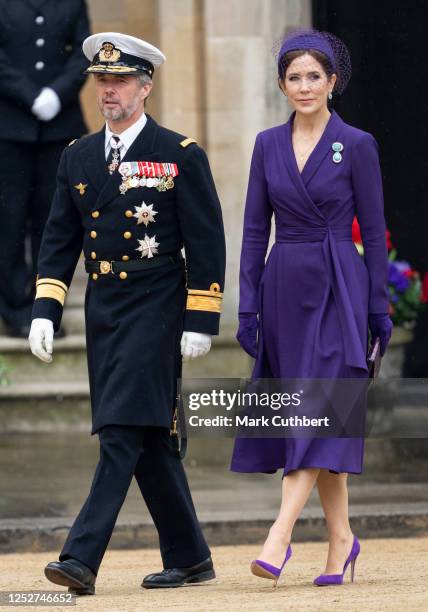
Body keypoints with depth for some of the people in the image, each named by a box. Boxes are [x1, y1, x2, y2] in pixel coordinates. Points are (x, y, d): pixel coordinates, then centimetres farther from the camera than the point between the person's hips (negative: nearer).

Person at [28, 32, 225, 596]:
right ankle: (188, 558, 20)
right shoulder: (78, 158, 11)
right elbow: (60, 240, 13)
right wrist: (45, 312, 2)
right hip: (103, 312, 6)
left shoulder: (181, 156, -4)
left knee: (124, 432, -14)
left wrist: (200, 322, -9)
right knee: (151, 443, 10)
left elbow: (207, 244, -5)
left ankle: (82, 558, -19)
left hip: (155, 310, -6)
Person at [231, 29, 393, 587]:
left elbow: (373, 232, -2)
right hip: (283, 287, 5)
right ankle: (341, 540, 16)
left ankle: (279, 538, -19)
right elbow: (255, 229, 9)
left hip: (337, 290, -5)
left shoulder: (357, 146, -3)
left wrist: (379, 308, -4)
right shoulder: (268, 145, 8)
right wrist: (247, 305, 3)